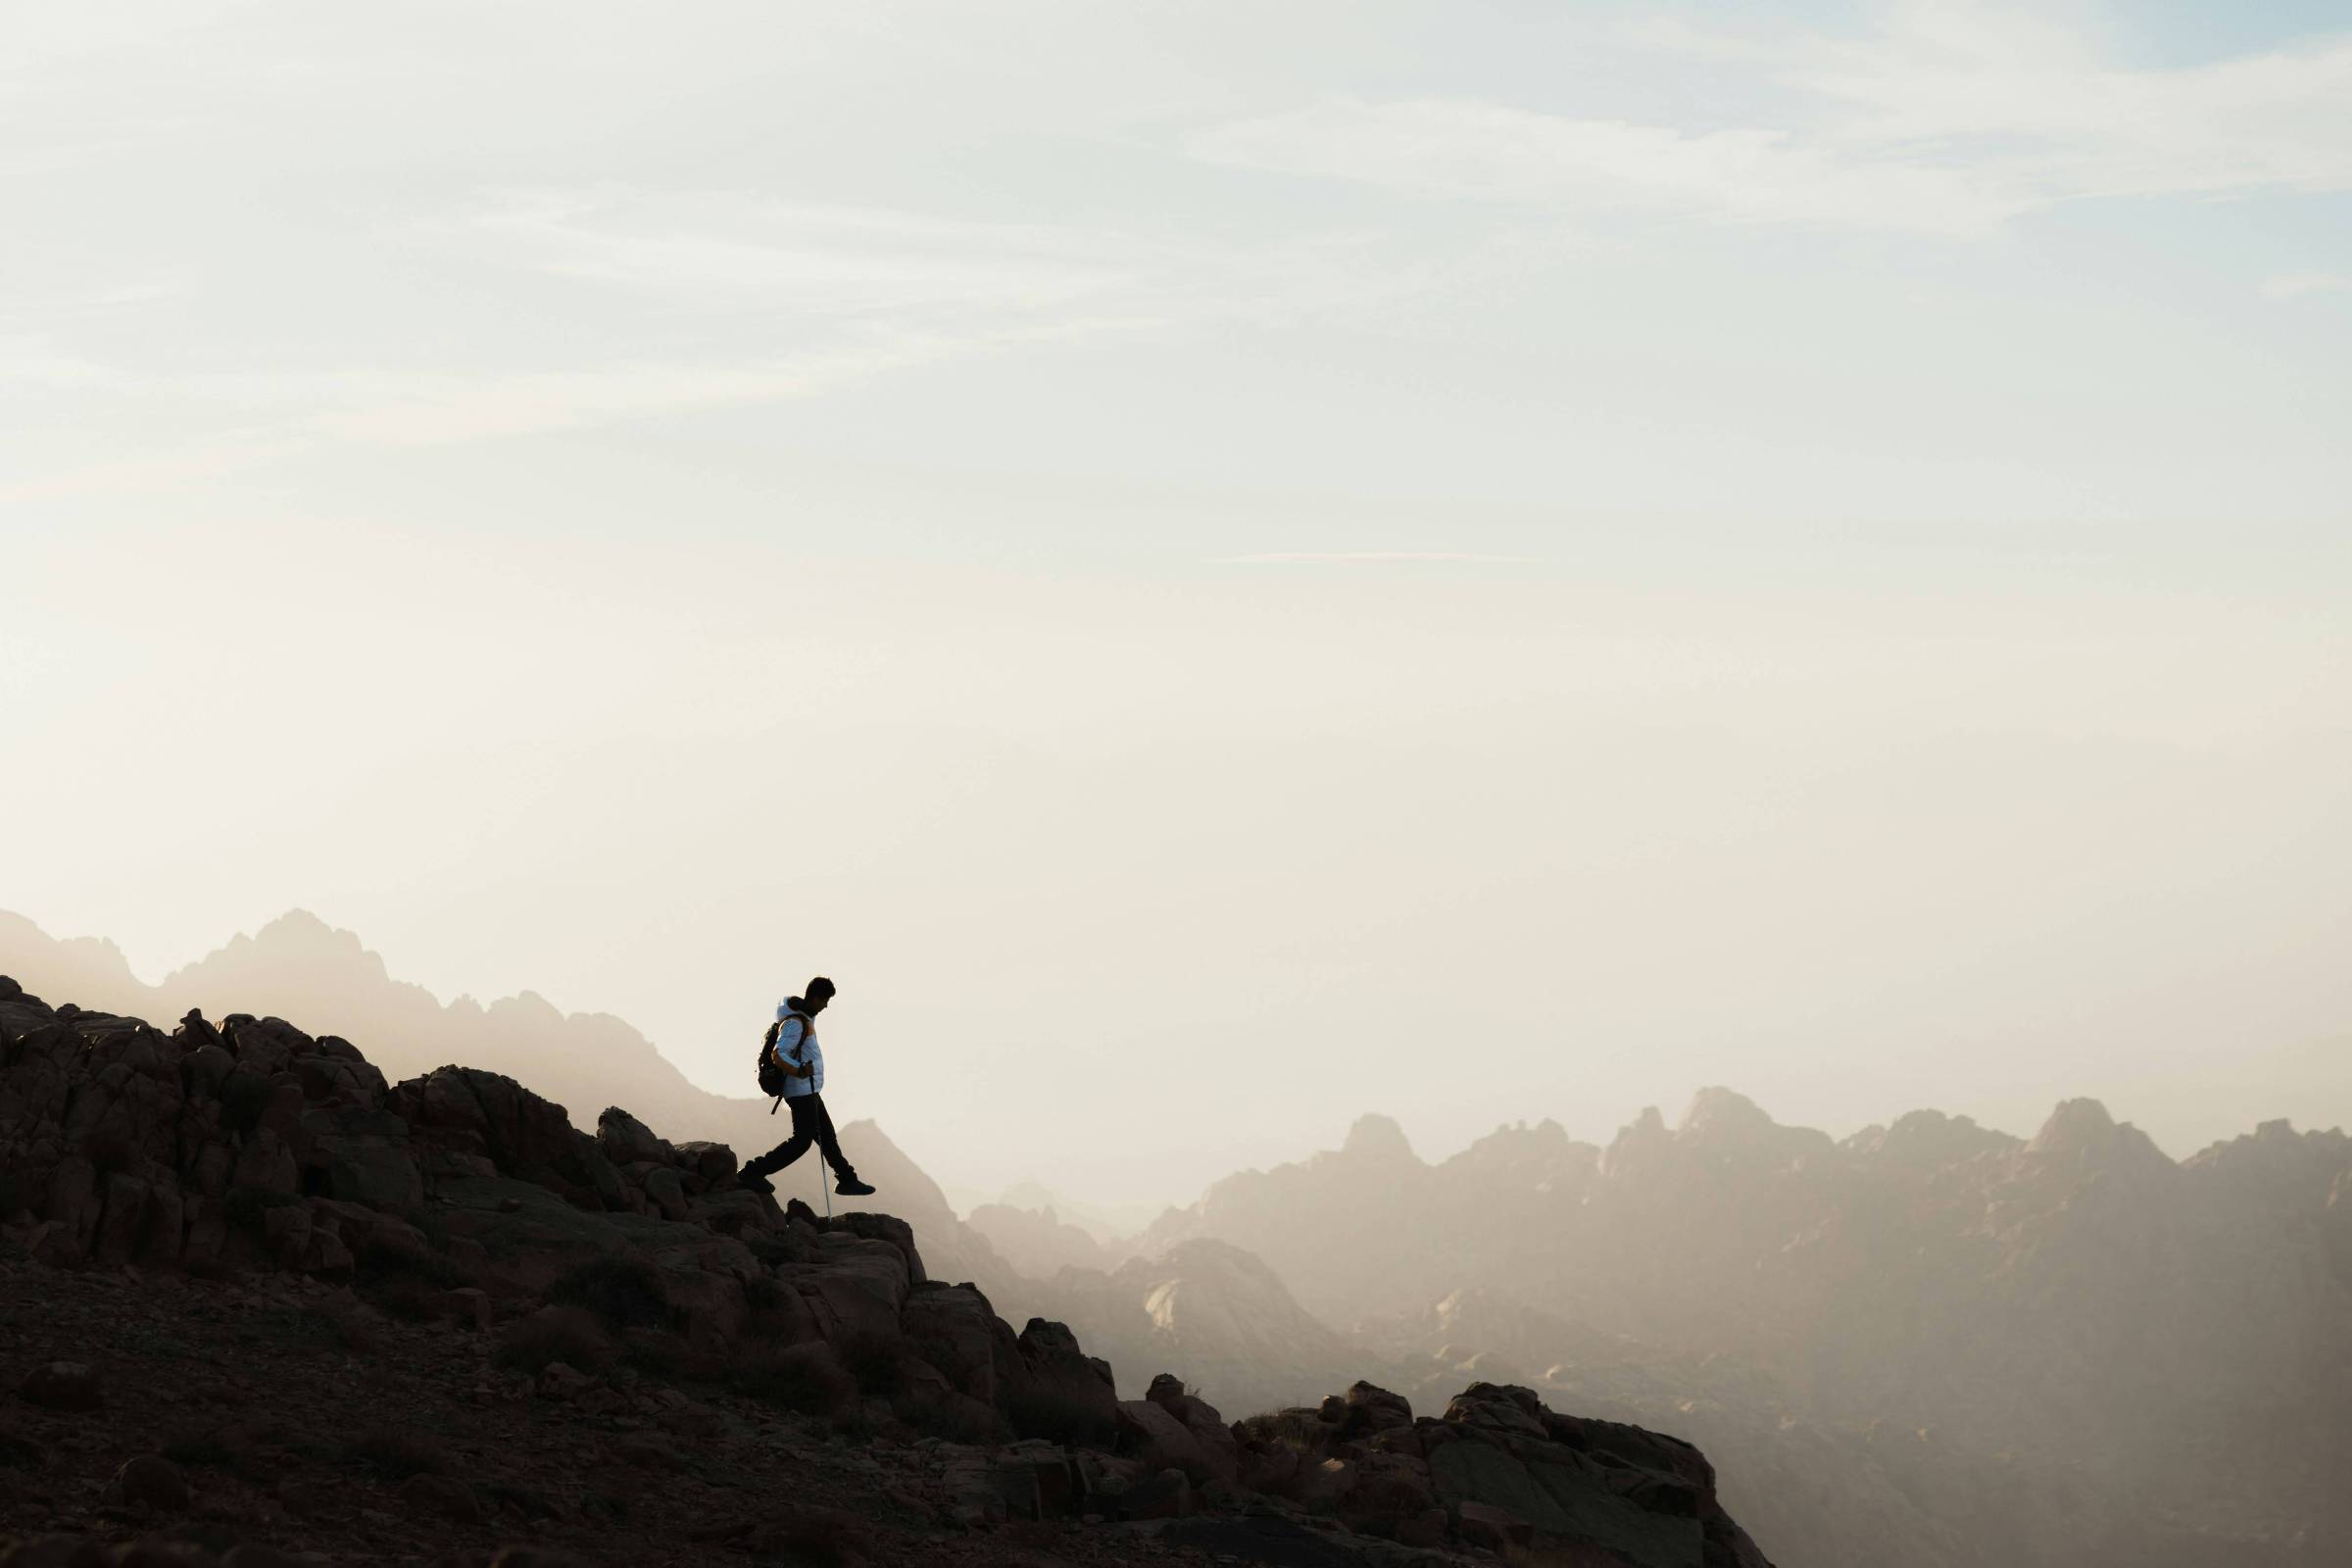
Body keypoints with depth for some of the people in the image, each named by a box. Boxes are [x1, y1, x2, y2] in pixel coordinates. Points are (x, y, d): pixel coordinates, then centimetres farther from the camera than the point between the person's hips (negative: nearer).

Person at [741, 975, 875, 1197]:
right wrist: (798, 1071, -44)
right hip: (802, 1091, -10)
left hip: (809, 1090, 10)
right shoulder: (795, 1023, -21)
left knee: (827, 1136, 16)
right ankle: (754, 1171, -9)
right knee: (802, 1141, -10)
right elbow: (778, 1054, -31)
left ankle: (846, 1180, 24)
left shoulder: (805, 1017, 10)